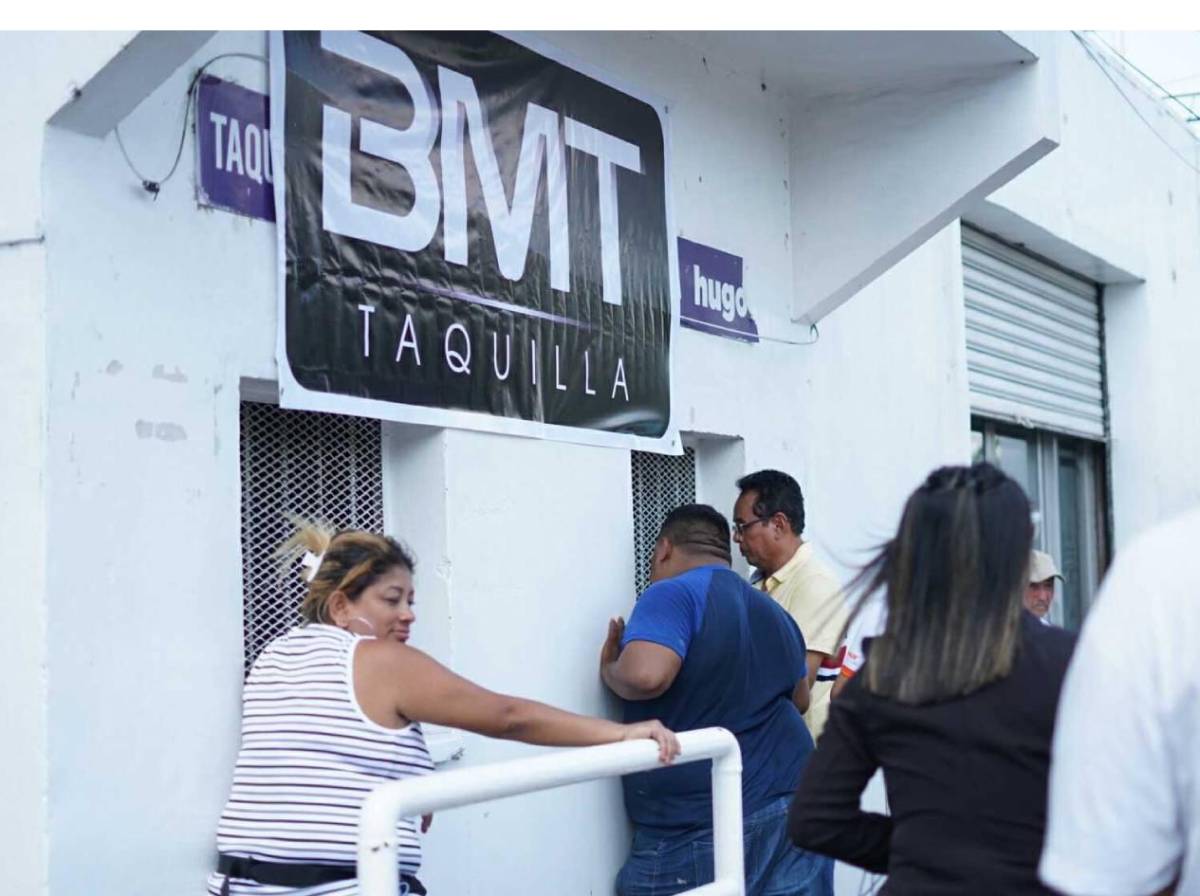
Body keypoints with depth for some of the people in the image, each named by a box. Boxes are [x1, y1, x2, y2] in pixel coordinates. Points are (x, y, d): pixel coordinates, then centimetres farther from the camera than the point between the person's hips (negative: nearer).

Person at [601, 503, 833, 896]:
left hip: (698, 832, -7)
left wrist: (609, 671, -5)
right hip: (790, 811, 7)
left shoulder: (674, 595, -10)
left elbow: (645, 675, -26)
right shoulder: (774, 612, 15)